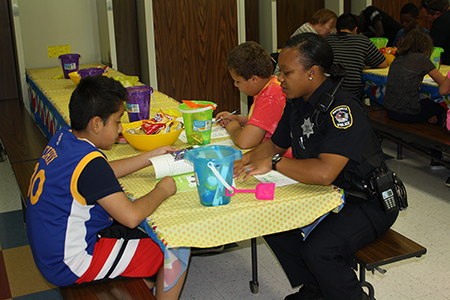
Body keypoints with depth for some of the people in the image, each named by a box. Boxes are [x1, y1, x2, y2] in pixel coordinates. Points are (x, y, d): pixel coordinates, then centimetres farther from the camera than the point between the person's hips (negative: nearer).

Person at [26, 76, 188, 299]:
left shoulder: (64, 138, 0)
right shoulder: (89, 162, -28)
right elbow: (131, 216, -30)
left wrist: (151, 156, 14)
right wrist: (162, 191, -12)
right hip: (72, 266, -10)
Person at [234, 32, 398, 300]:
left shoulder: (342, 109, -28)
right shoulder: (297, 102, 2)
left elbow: (324, 173, -39)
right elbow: (275, 145, 15)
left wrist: (274, 162, -27)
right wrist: (246, 160, -4)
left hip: (367, 204, -9)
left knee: (317, 250, -29)